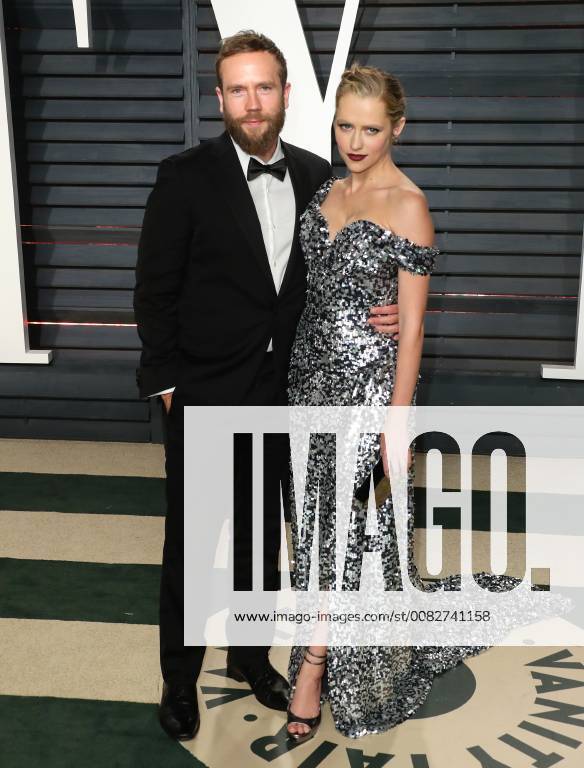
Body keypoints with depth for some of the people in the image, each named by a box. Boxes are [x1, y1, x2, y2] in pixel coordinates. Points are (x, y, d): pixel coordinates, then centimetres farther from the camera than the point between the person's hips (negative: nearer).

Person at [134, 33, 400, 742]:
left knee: (262, 534, 18)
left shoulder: (316, 176, 2)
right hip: (203, 395, -4)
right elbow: (154, 290, -8)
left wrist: (376, 314, -8)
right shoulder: (185, 177, -11)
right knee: (189, 542, 9)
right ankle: (179, 677, 30)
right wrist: (167, 381, -10)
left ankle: (249, 653, 40)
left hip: (279, 392, 4)